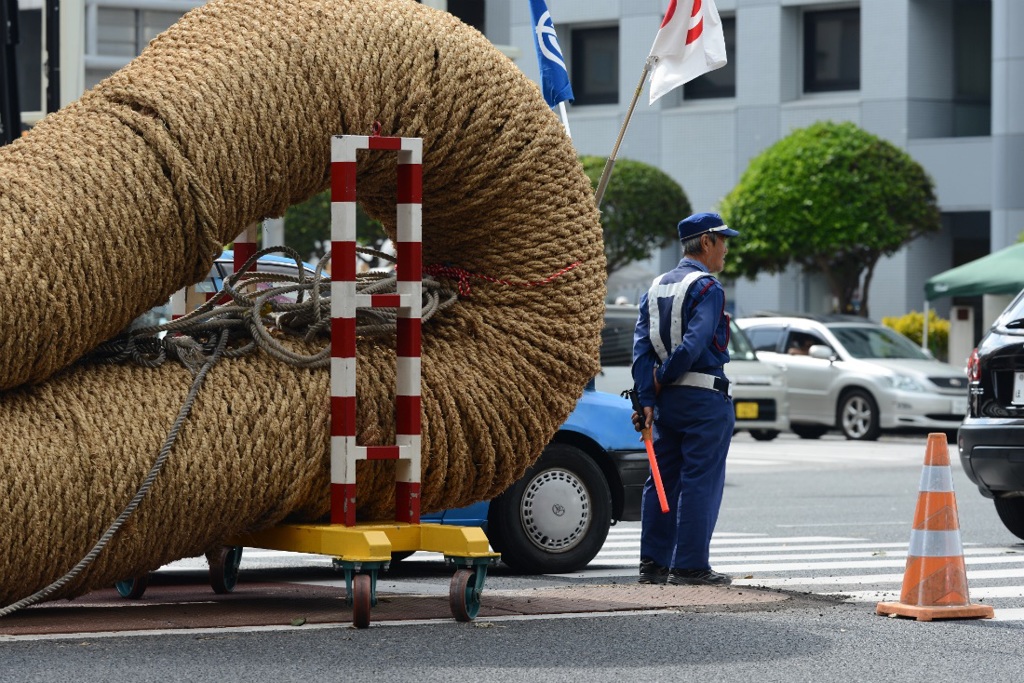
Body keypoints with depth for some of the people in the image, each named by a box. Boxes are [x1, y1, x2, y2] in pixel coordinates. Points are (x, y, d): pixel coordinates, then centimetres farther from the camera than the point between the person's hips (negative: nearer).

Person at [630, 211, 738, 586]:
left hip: (667, 399, 8)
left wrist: (647, 399, 1)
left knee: (663, 480, 12)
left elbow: (642, 347, 6)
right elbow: (693, 344, -20)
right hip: (704, 400, -8)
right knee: (700, 481, -4)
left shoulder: (656, 288, 13)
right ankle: (690, 565, -4)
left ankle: (653, 562, 13)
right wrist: (662, 379, -7)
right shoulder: (707, 288, -10)